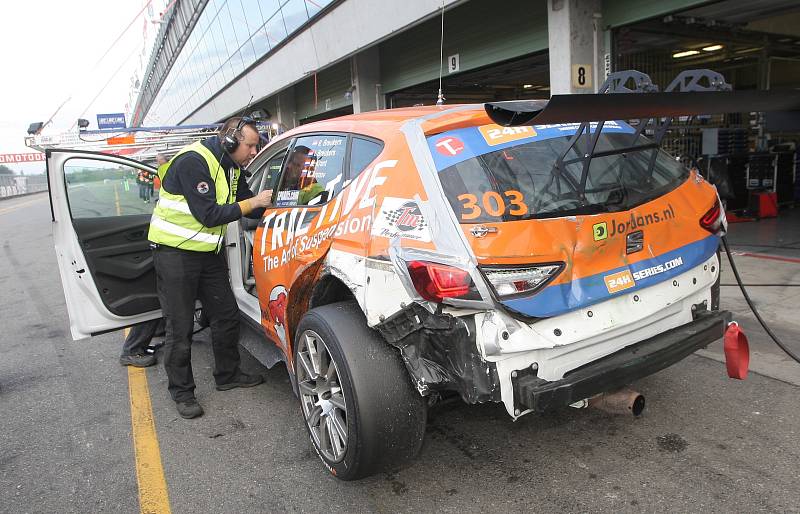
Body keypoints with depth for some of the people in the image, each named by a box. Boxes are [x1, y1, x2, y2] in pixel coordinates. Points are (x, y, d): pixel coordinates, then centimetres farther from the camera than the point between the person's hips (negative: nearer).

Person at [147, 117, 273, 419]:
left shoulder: (231, 168, 7)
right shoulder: (193, 161, -21)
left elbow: (250, 209, 12)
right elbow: (209, 214, -25)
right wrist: (253, 202, -20)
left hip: (208, 251, 9)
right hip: (175, 252, -8)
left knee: (227, 315, 12)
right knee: (180, 327, 0)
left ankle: (228, 375, 29)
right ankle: (181, 392, 15)